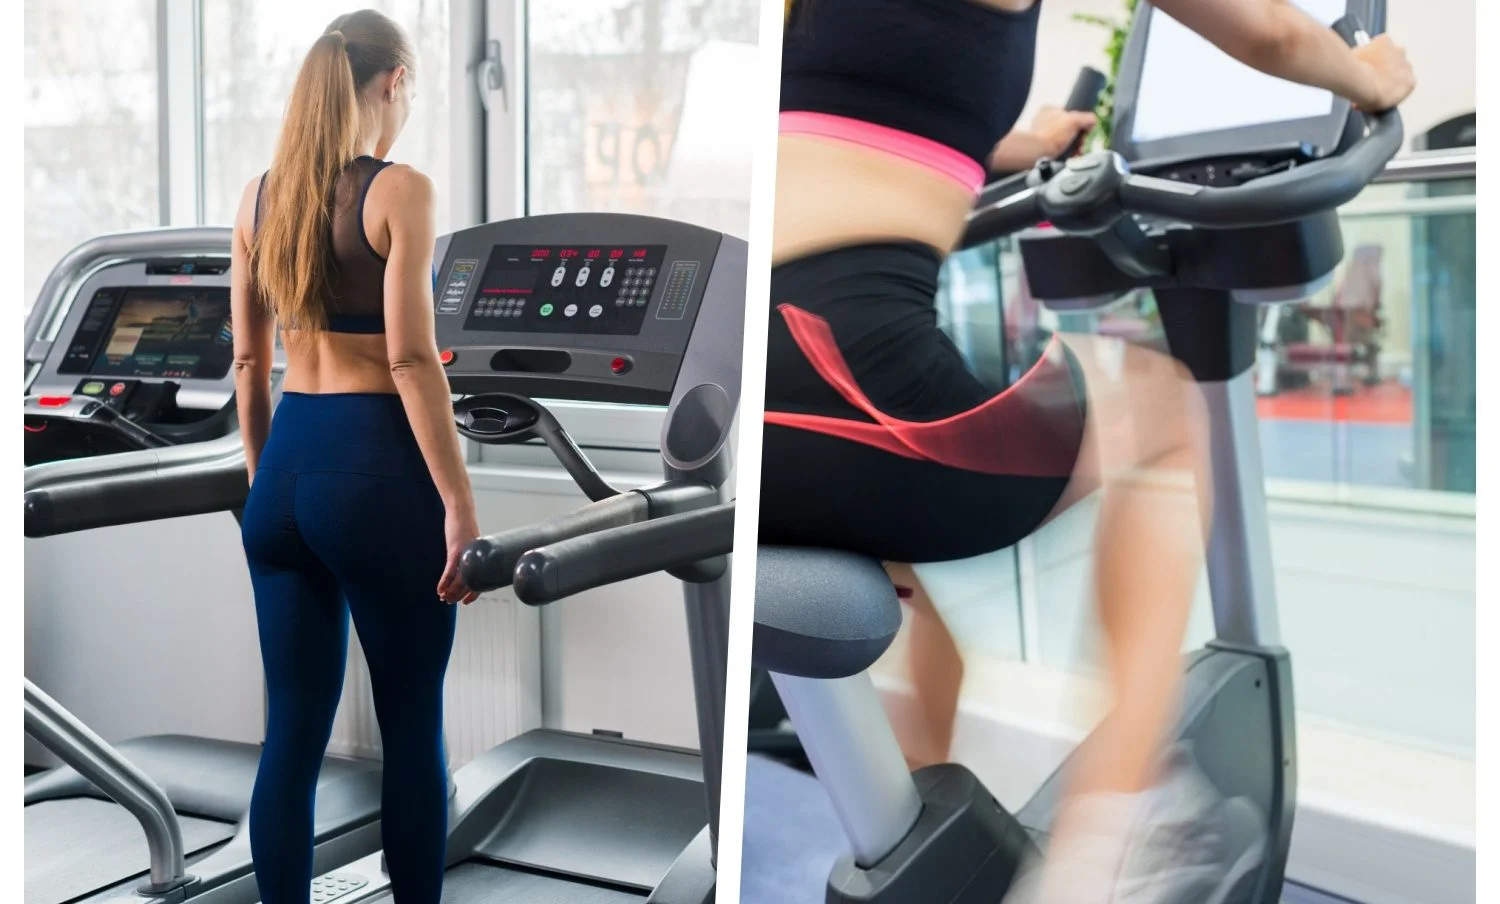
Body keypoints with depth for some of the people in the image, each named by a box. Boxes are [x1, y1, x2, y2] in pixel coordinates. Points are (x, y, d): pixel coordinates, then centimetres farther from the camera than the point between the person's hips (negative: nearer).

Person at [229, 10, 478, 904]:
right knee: (413, 728, 8)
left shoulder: (259, 195, 10)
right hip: (375, 468, -6)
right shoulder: (401, 189, -9)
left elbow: (249, 361, 14)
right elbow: (410, 359, -16)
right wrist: (460, 505, -14)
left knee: (293, 730, 11)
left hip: (288, 468, 6)